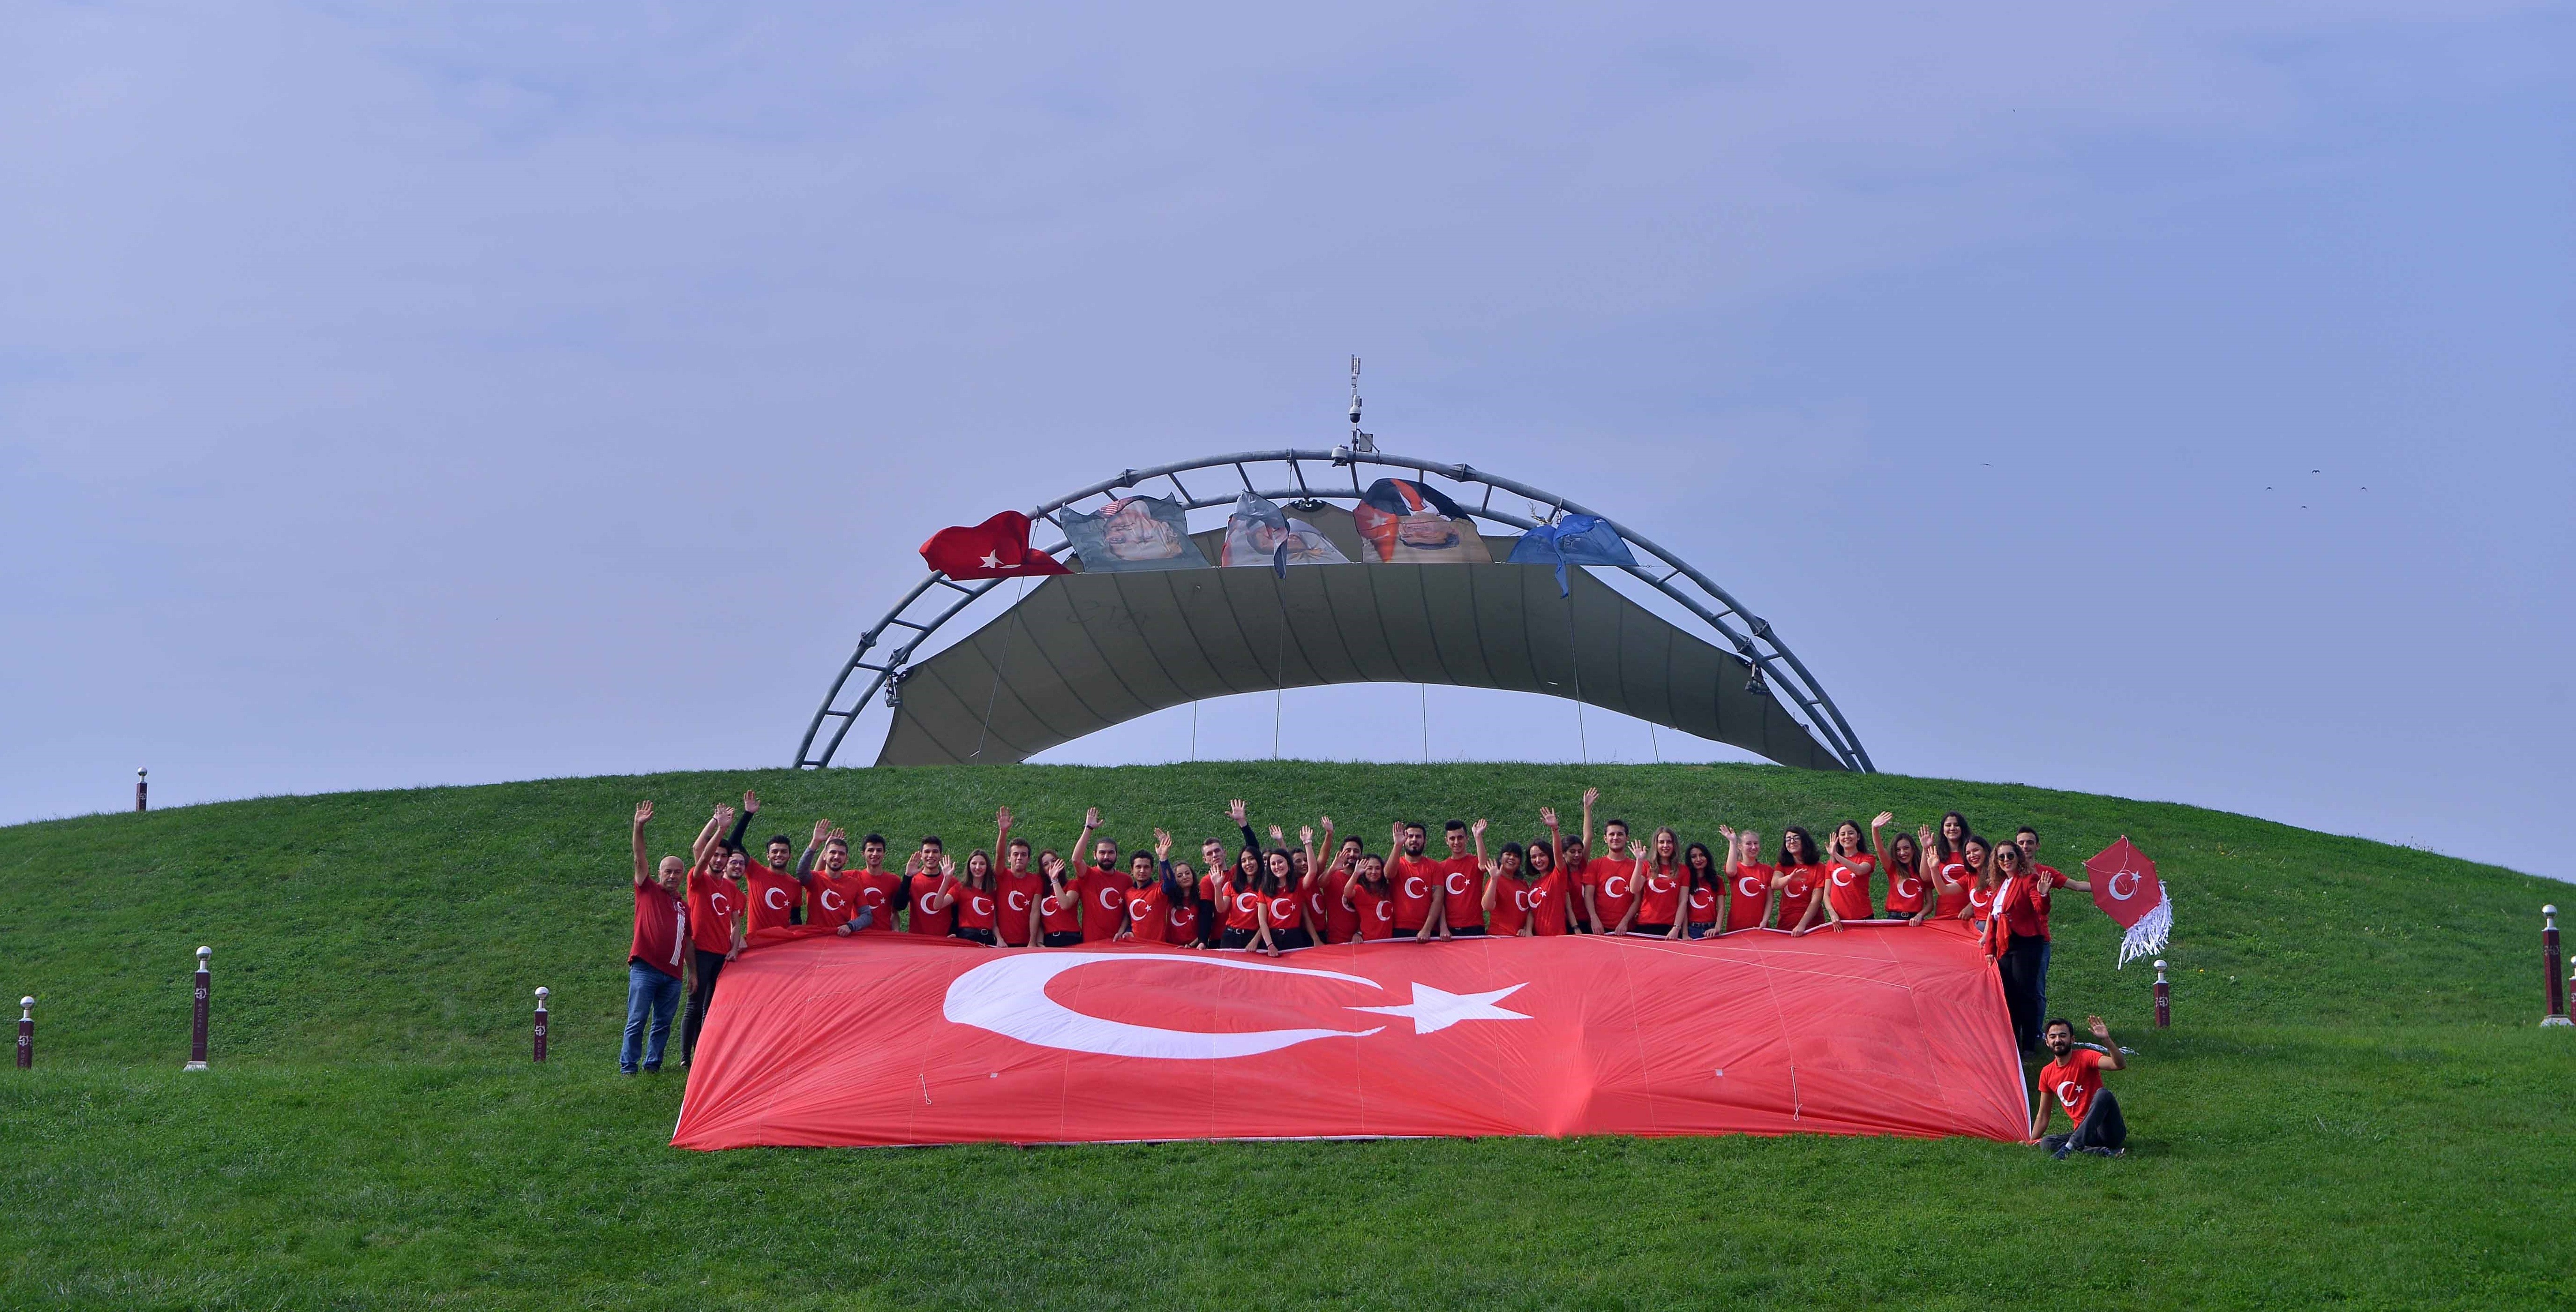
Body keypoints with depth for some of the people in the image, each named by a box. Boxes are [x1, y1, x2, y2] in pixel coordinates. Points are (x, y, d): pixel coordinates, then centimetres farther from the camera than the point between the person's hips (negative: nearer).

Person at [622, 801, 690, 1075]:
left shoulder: (684, 907, 17)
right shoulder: (648, 891, 7)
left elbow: (688, 942, 22)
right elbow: (640, 860, -5)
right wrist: (639, 827, -17)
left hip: (672, 974, 5)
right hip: (644, 969, -4)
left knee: (663, 1024, 7)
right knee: (637, 1020, -6)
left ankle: (653, 1064, 15)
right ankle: (627, 1066, -3)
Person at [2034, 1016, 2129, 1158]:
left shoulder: (2085, 1057, -7)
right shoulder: (2047, 1073, 9)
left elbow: (2120, 1065, -26)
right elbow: (2043, 1117, 18)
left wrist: (2106, 1040, -39)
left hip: (2111, 1132, -4)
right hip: (2083, 1133, 4)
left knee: (2102, 1094, -32)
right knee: (2046, 1144, -22)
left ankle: (2070, 1146, -38)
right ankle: (2103, 1152, -30)